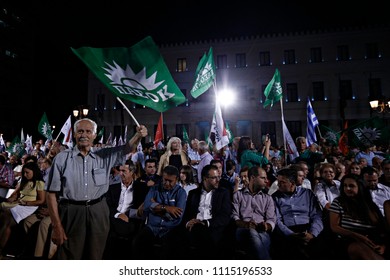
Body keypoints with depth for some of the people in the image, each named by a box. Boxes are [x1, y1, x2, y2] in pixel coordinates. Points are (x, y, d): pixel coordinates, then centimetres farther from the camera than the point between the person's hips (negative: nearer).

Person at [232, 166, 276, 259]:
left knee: (262, 237, -36)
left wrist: (266, 226, -13)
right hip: (243, 231, -1)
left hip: (262, 232, 2)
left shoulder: (268, 198, 25)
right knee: (252, 233, -38)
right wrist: (245, 224, -17)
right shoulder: (237, 195, 17)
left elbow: (272, 220, 12)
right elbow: (234, 217, 4)